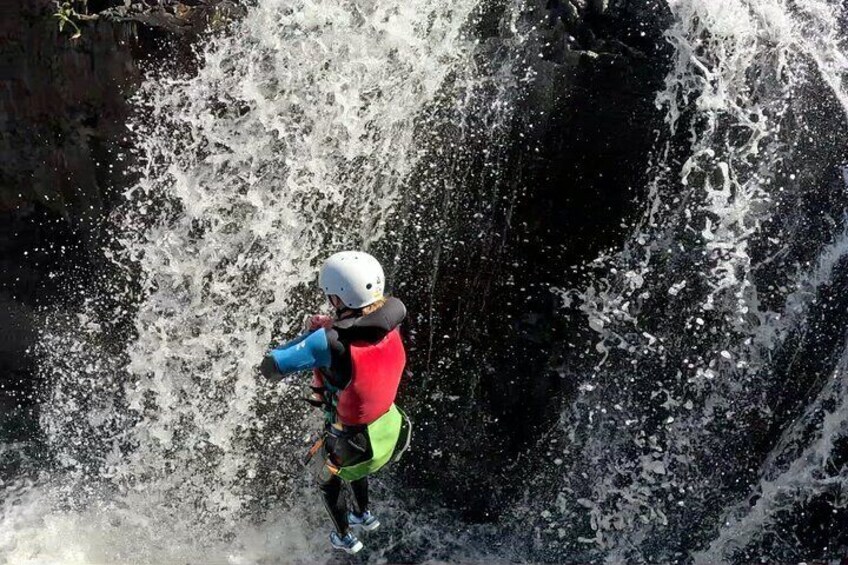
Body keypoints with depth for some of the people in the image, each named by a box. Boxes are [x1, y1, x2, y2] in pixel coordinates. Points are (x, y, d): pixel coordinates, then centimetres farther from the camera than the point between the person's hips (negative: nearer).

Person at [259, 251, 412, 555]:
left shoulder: (331, 342, -38)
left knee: (328, 482, 32)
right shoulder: (390, 324, -21)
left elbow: (270, 368, -31)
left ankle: (345, 538, 56)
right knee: (354, 469, 40)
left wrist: (308, 336, -16)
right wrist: (331, 327, -12)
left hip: (352, 443, -5)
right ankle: (365, 516, 65)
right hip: (391, 430, 5)